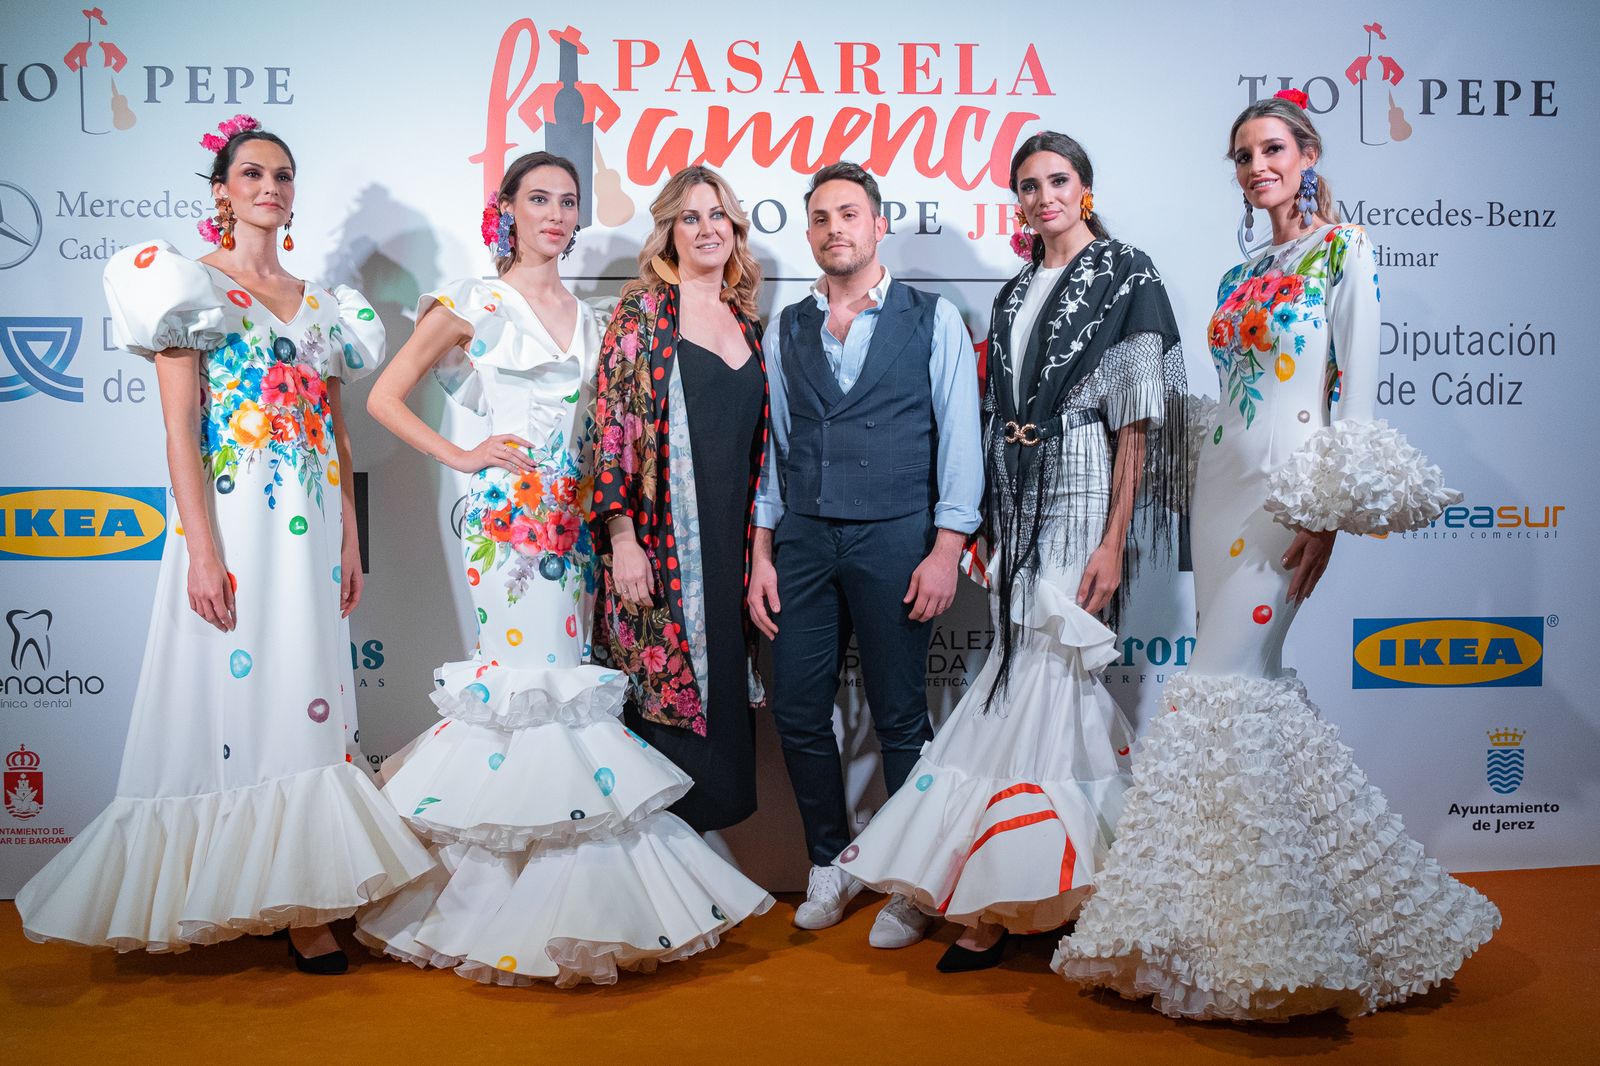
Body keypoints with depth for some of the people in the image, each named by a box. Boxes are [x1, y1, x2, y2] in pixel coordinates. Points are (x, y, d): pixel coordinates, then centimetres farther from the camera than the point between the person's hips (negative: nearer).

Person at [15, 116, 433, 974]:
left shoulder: (319, 303, 15)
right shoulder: (191, 284, 1)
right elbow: (180, 427, -7)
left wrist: (350, 544, 9)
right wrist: (203, 551, -15)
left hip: (310, 533, 5)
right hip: (232, 524, -5)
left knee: (304, 705, 5)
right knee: (231, 701, -2)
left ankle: (299, 900, 14)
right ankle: (222, 903, 9)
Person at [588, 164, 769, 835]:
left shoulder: (745, 320, 15)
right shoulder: (643, 311, -2)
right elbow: (612, 426, -9)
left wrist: (758, 543, 14)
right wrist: (621, 540, -16)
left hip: (732, 540, 6)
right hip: (662, 545, -5)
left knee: (723, 688, 9)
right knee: (666, 688, -2)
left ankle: (714, 820, 22)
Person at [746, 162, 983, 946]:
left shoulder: (933, 320, 3)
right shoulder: (786, 330, 13)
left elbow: (958, 439, -1)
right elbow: (774, 445, 13)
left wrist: (946, 549, -9)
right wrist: (762, 554, 7)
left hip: (895, 537, -3)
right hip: (802, 540, 4)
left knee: (900, 718, 3)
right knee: (798, 712, 5)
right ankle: (830, 866, 25)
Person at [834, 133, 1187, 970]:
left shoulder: (1126, 278, -2)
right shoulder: (1014, 295, 18)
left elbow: (1136, 421, -9)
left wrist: (1114, 541, -15)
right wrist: (981, 524, 10)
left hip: (1083, 506, -6)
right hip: (1019, 513, 6)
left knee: (1043, 683, -8)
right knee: (1025, 683, 6)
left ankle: (1007, 904, -1)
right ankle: (995, 899, 15)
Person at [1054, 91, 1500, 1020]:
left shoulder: (1346, 250, -1)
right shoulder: (1243, 276, 19)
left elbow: (1357, 386, -9)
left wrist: (1332, 511, -16)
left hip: (1287, 486, -7)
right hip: (1222, 484, 7)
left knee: (1224, 688, -12)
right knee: (1255, 686, 7)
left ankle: (1222, 933, -4)